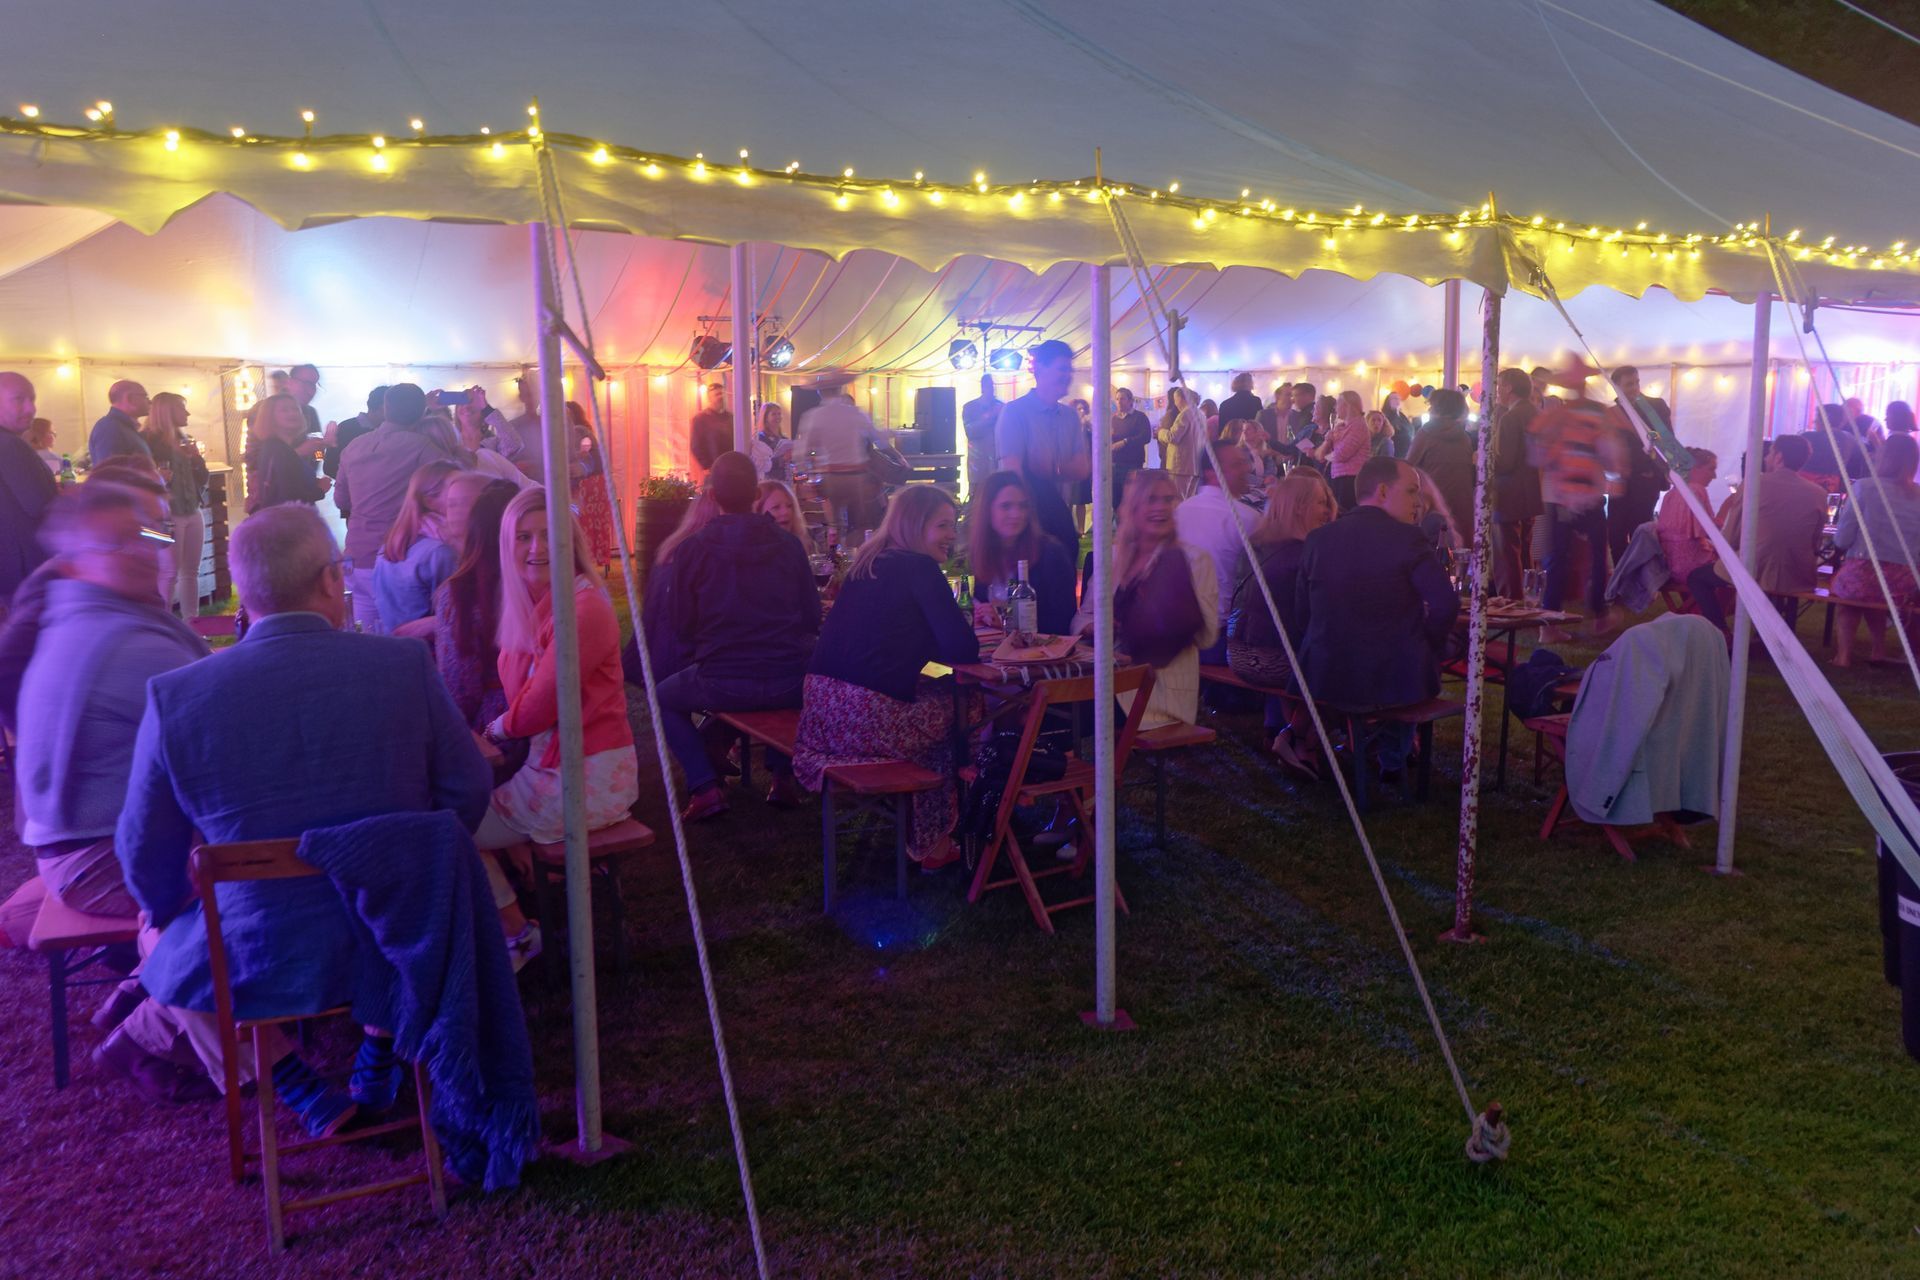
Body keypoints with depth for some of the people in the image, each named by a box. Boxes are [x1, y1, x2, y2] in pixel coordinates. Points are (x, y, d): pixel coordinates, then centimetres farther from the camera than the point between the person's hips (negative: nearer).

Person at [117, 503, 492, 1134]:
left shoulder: (174, 696, -13)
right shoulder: (406, 664, -12)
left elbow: (146, 858, -2)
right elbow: (467, 791, -2)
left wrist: (173, 911, 21)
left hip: (260, 969, -1)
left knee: (160, 939, 29)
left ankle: (299, 1090, 20)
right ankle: (379, 1057, 32)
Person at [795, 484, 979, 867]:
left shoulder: (867, 564, 19)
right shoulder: (920, 568, -7)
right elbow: (963, 649, -12)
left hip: (822, 705, 8)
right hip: (870, 717, -8)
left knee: (930, 696, 27)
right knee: (955, 706, 17)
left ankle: (927, 838, 29)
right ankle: (932, 844, 24)